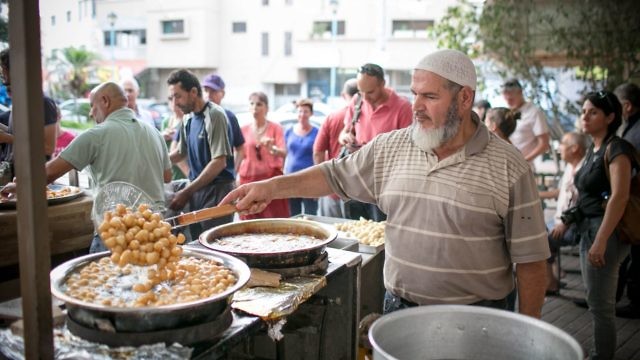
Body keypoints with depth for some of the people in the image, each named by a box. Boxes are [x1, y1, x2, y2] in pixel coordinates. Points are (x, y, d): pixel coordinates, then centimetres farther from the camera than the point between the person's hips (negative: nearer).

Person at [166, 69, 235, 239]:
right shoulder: (188, 118, 11)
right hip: (197, 190, 8)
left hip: (216, 192, -8)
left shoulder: (214, 115, -13)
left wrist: (187, 192, -16)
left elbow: (219, 162, -18)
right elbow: (181, 152, 25)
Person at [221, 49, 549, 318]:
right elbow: (336, 175, 10)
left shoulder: (508, 167, -10)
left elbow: (530, 258, -6)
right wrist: (273, 187, -1)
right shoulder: (390, 148, 1)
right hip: (398, 309, 4)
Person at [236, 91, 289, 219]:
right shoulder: (244, 130, 8)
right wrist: (237, 176, 6)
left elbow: (284, 153, -11)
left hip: (272, 179, -2)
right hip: (248, 180, 3)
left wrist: (272, 148, -31)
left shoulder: (275, 128, 0)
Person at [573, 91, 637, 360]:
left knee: (600, 303, -2)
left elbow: (619, 197, -21)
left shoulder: (616, 148, -12)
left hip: (605, 230, -9)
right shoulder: (593, 149, 13)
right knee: (595, 299, 15)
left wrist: (601, 241, -25)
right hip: (587, 229, 9)